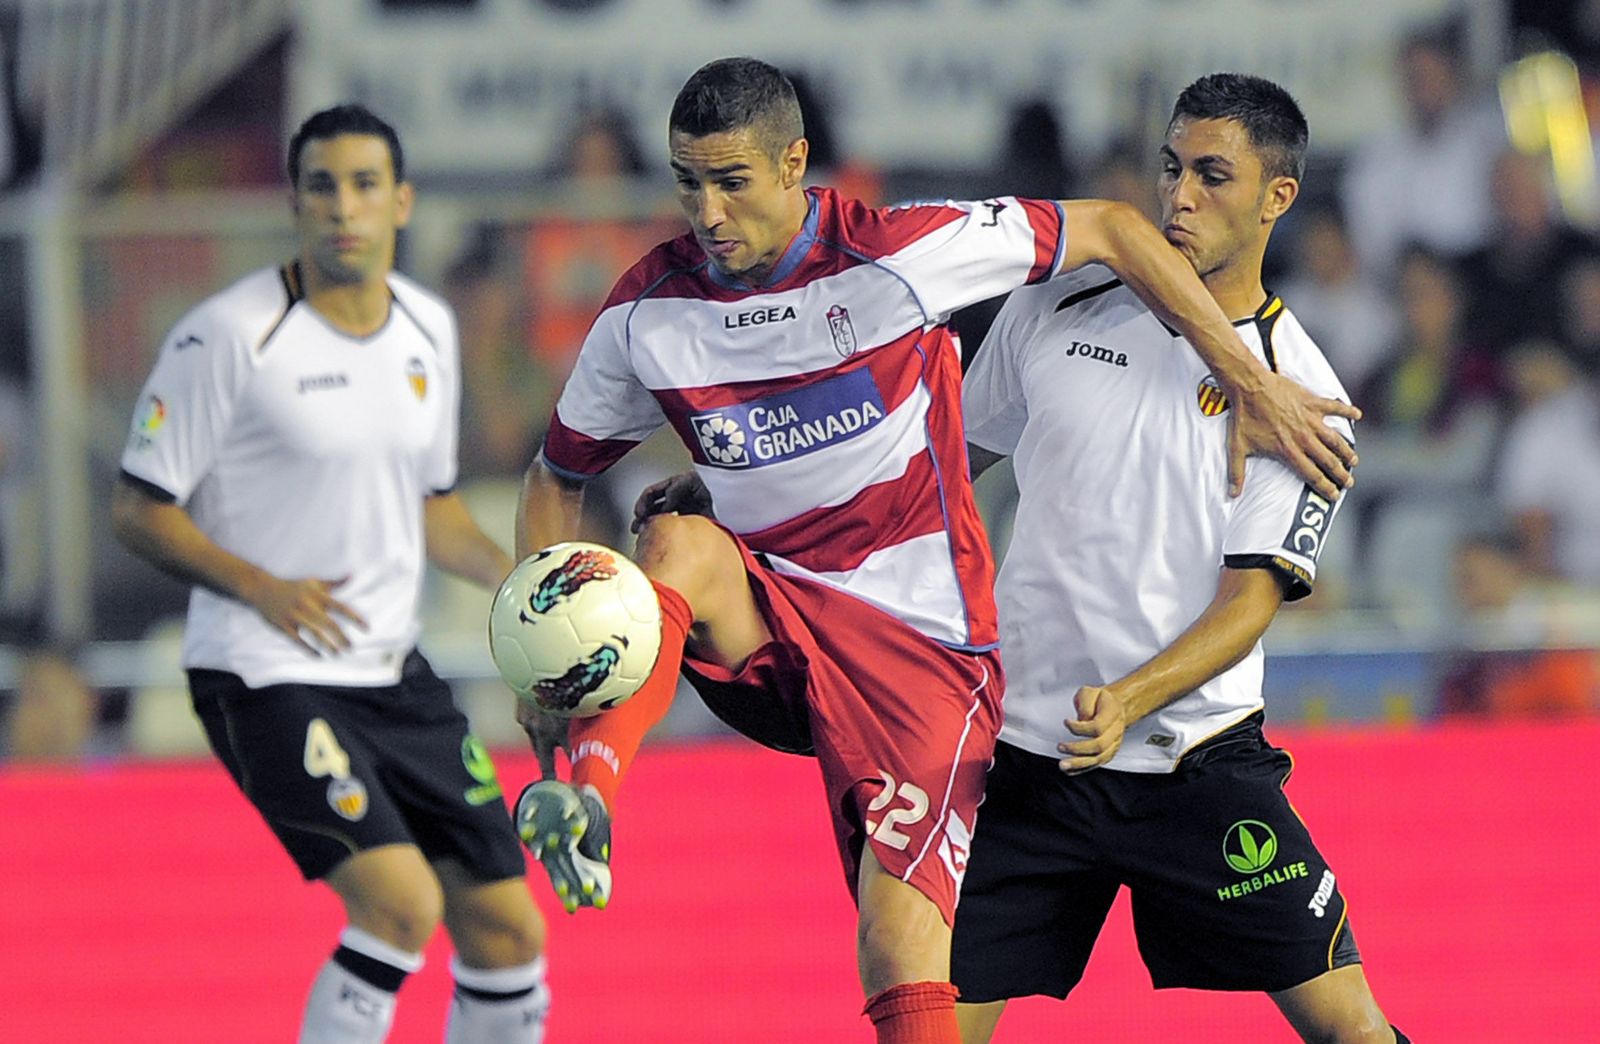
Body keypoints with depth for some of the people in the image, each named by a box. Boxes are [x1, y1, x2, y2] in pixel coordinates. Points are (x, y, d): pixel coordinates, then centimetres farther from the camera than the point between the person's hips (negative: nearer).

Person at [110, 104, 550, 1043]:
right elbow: (140, 509, -8)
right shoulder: (230, 335, -13)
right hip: (265, 676, -7)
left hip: (394, 673, 7)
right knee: (402, 902, -24)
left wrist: (511, 575, 3)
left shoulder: (429, 328, 8)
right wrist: (263, 588, -20)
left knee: (508, 930, 4)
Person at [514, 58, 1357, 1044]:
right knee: (675, 538, -31)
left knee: (902, 956, -17)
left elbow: (1112, 230, -5)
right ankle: (590, 805, -48)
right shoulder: (646, 313, -2)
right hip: (761, 633, 3)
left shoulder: (893, 255, -14)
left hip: (919, 640, -3)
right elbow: (558, 478, 11)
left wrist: (1253, 385, -6)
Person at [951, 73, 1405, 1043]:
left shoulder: (1301, 395, -4)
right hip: (1023, 749, 2)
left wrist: (1128, 700, -25)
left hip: (1200, 764, -2)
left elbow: (1250, 600, -10)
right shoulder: (1054, 312, 5)